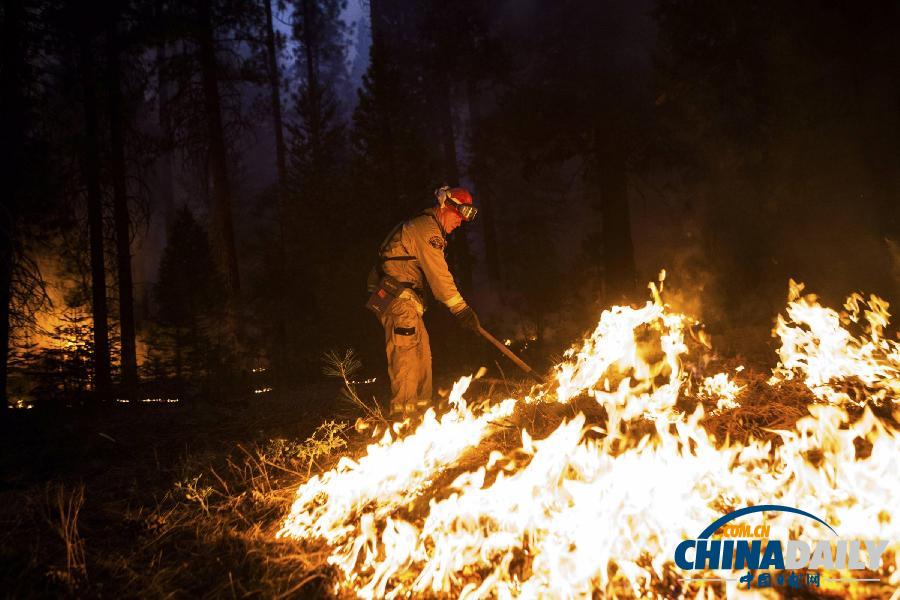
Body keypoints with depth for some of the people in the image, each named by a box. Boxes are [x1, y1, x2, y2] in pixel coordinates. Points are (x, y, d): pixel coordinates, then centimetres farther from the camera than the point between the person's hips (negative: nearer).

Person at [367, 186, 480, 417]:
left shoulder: (422, 227, 21)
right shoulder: (427, 229, -13)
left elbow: (436, 276, 23)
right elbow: (439, 276, -18)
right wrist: (462, 309, -16)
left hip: (405, 299, 11)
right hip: (396, 296, -11)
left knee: (422, 352, 11)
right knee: (406, 352, -15)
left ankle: (421, 406, 16)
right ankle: (403, 410, -18)